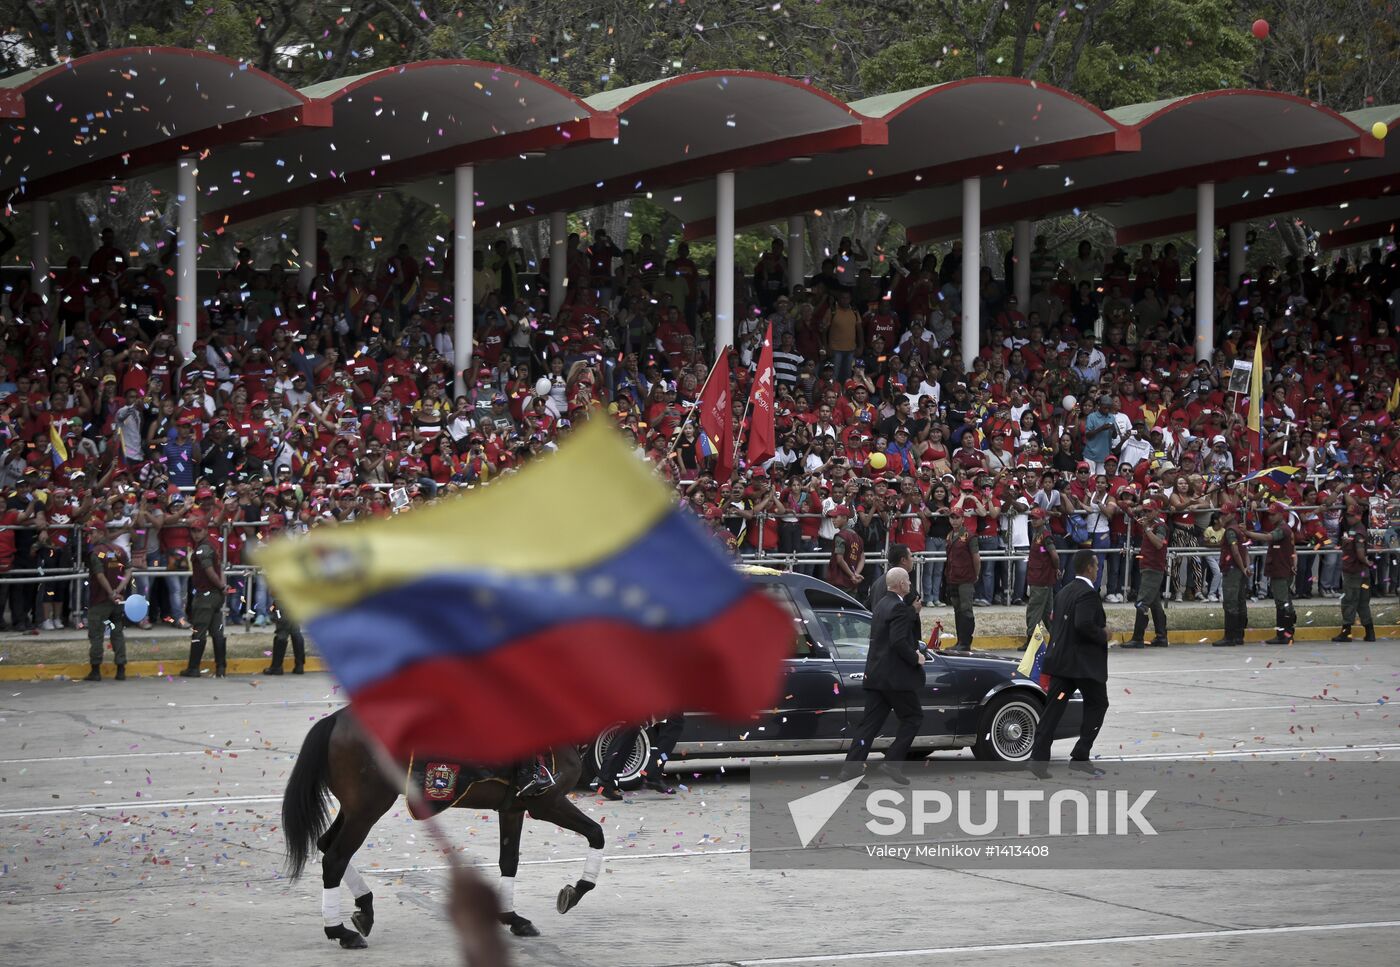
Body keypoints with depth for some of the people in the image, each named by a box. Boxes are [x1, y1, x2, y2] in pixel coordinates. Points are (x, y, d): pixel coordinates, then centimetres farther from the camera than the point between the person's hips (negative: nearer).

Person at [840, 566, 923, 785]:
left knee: (870, 722, 7)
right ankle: (891, 763, -3)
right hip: (895, 676, -9)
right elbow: (899, 642, -24)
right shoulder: (899, 608, -15)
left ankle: (851, 766, 1)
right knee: (913, 718, 4)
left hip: (876, 675, 9)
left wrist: (913, 611, 14)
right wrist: (916, 658, -12)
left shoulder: (882, 605, 15)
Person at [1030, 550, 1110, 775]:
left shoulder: (1064, 592, 13)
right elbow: (1084, 625, -27)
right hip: (1085, 662, -8)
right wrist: (1103, 635, -12)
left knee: (1054, 707, 4)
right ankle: (1080, 757, 1)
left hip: (1061, 660, 8)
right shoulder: (1087, 593, -15)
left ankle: (1039, 757, -3)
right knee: (1097, 705, 7)